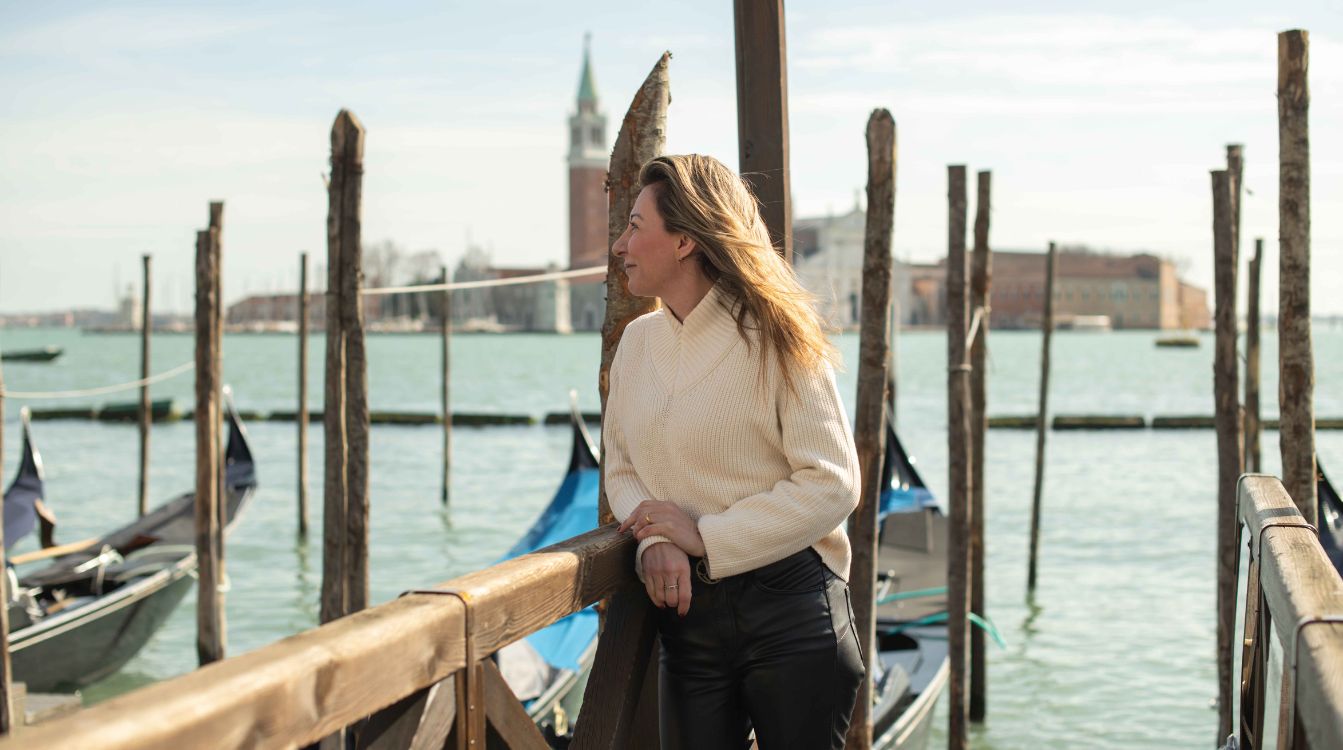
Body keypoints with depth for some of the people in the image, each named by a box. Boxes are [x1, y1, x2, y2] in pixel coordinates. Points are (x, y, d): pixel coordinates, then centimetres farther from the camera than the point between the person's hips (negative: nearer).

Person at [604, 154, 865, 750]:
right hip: (686, 613, 5)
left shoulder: (775, 339, -9)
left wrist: (704, 537, -15)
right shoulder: (637, 341, 9)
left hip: (789, 610, -5)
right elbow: (621, 469, 11)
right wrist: (654, 541, -11)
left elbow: (831, 484, -13)